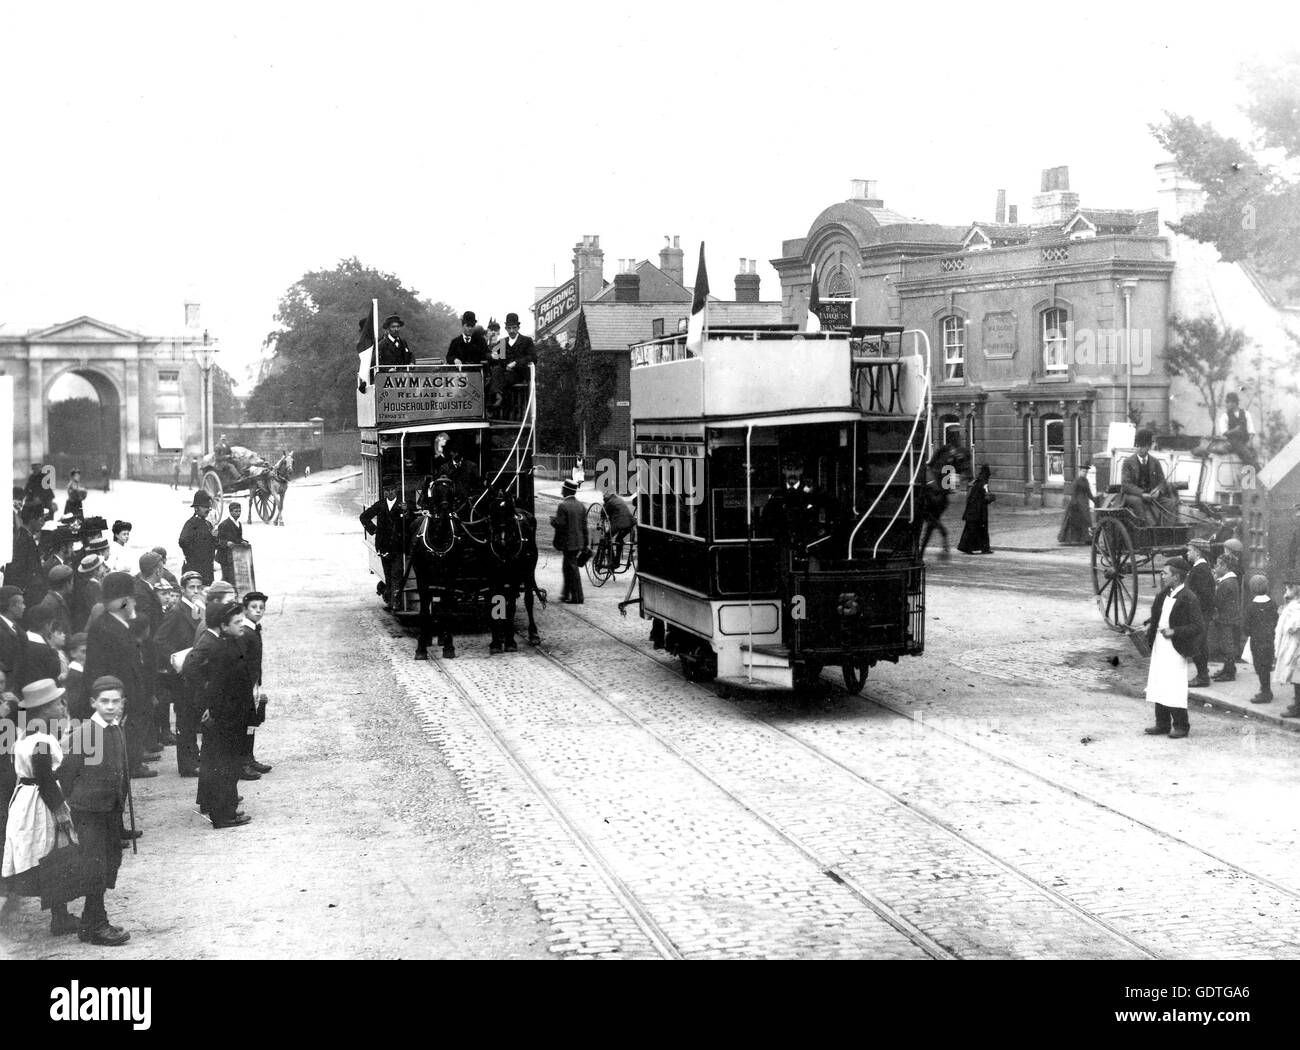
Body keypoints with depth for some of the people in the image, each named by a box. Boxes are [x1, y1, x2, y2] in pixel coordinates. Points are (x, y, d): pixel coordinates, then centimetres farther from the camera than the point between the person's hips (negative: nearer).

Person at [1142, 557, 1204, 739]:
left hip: (1175, 648, -8)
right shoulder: (1164, 595, 10)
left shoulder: (1189, 599, -14)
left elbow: (1199, 627, -16)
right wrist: (1150, 625, 8)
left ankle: (1180, 726, 6)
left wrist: (1174, 631, -22)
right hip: (1159, 646, 8)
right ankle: (1162, 724, 19)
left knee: (1174, 689, -5)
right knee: (1159, 687, 10)